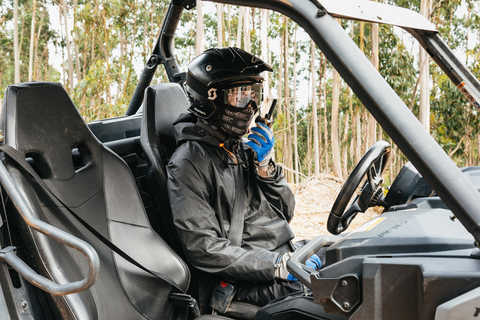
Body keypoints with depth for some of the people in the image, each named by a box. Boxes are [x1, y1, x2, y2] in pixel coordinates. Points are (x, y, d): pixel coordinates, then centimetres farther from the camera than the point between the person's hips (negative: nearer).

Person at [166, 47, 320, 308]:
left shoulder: (244, 149, 13)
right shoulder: (190, 163, -11)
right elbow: (203, 249, -19)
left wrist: (265, 165, -2)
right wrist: (280, 266, -20)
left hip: (287, 257, 8)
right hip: (252, 284, -8)